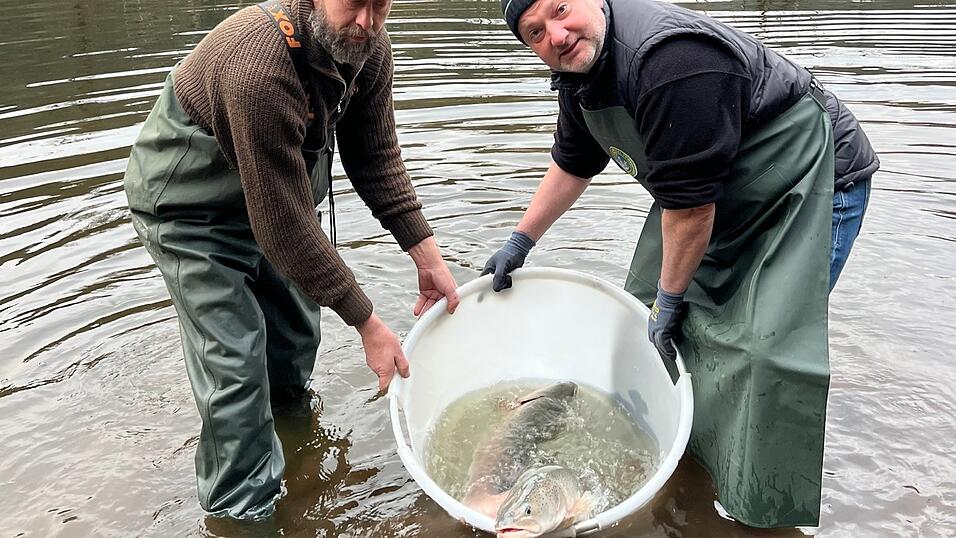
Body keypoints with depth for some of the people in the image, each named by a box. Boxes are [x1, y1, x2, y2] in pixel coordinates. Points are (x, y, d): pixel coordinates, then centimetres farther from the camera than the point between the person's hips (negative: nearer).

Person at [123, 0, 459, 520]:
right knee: (236, 361, -9)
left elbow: (376, 157, -4)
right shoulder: (259, 68, -39)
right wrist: (368, 325, -29)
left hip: (278, 190, 7)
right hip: (188, 207, -7)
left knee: (298, 328, 17)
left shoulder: (369, 48, -14)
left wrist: (427, 256, -12)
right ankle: (242, 508, 11)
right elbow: (285, 225, -36)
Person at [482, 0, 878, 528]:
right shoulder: (578, 69, -3)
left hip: (817, 182, -9)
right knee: (650, 301, 9)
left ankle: (776, 506, 6)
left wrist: (669, 297, -17)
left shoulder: (670, 58, -34)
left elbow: (690, 203, -29)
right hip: (718, 194, 9)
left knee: (770, 344, -15)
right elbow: (572, 164, 13)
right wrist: (519, 241, 16)